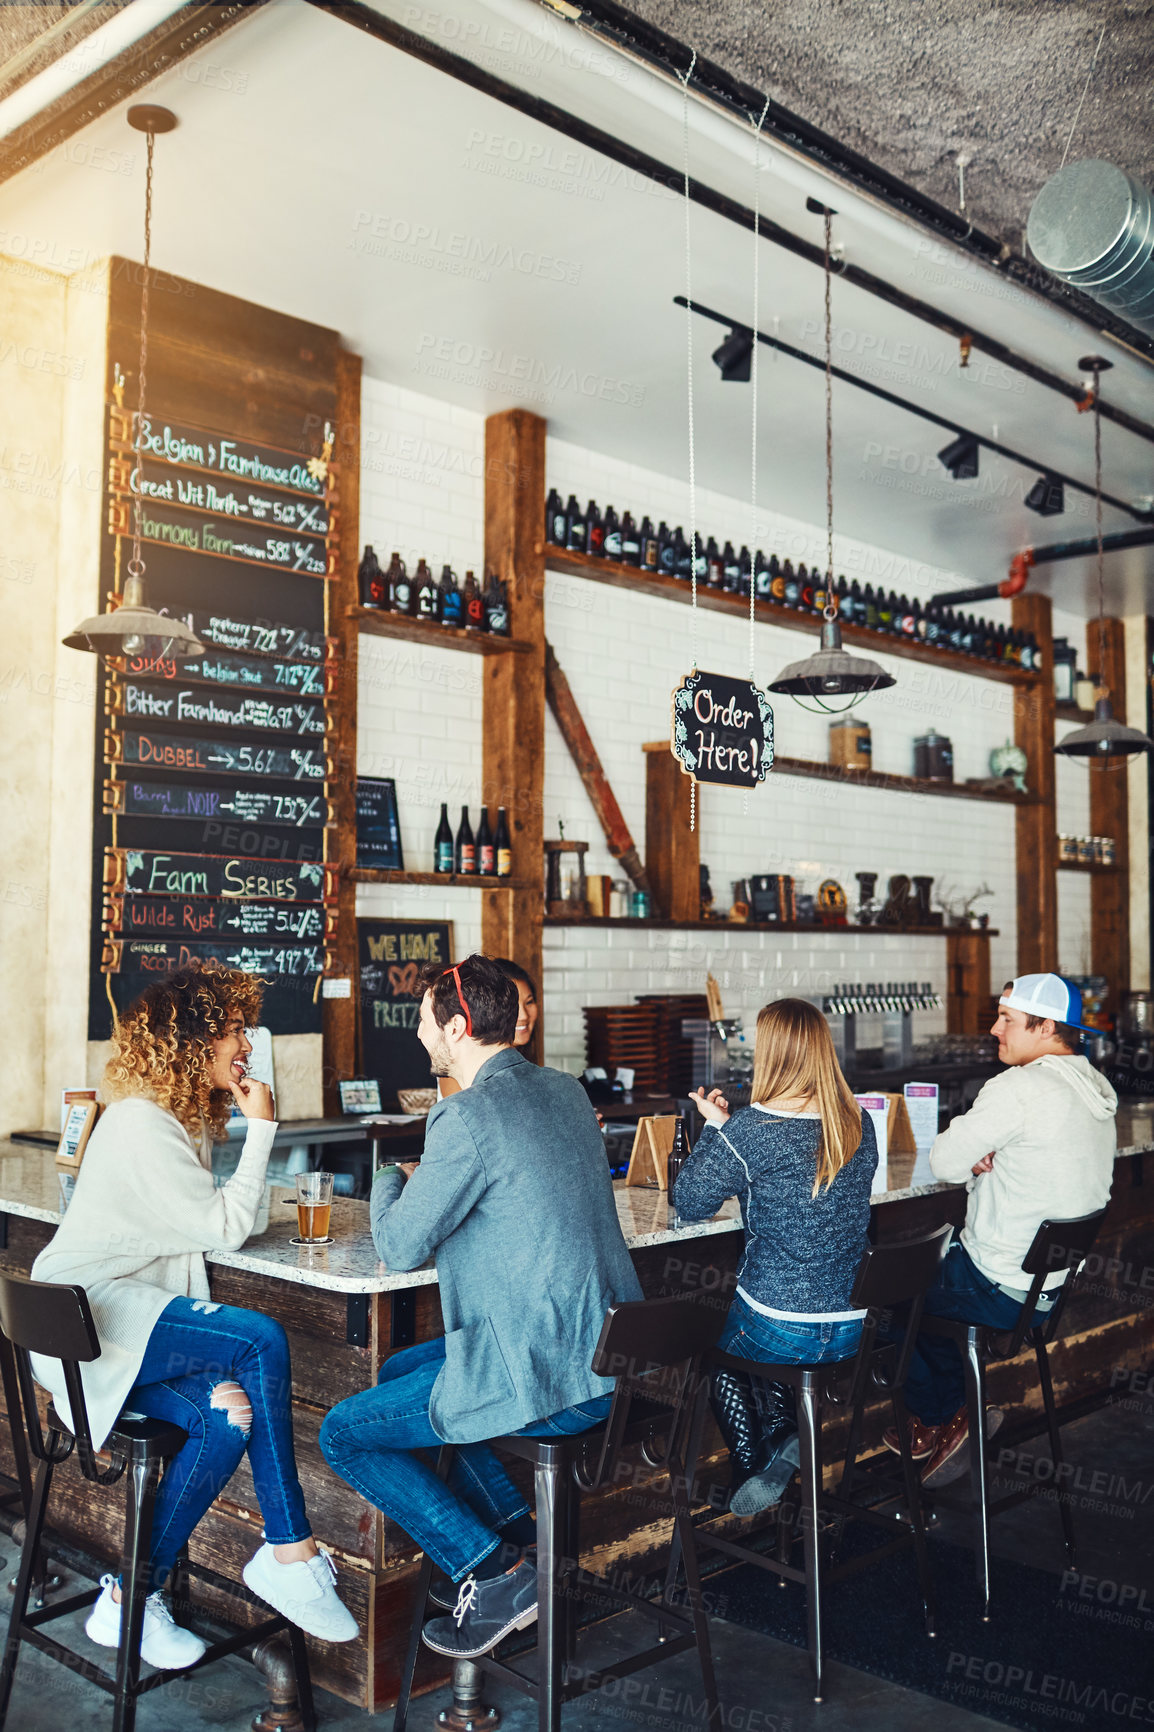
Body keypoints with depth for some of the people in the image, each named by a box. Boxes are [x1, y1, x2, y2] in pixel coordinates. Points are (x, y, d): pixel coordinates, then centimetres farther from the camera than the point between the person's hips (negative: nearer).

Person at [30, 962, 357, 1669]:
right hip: (88, 1313, -9)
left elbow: (232, 1223, 12)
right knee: (262, 1340, -25)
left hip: (135, 1314, 9)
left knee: (229, 1420, -17)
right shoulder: (141, 1124, -16)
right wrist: (260, 1129, -10)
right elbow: (225, 1228, -17)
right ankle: (291, 1552, -15)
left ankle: (131, 1597, -4)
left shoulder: (192, 1121, 15)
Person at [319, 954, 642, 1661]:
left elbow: (401, 1246, -12)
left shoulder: (469, 1117, -20)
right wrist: (428, 1180, 18)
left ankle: (495, 1575, 4)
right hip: (609, 1355, 9)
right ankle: (519, 1535, 22)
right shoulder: (566, 1090, 8)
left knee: (345, 1434, 7)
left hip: (545, 1380, -9)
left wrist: (391, 1179, 8)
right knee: (398, 1370, 27)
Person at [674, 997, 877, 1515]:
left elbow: (690, 1203, -8)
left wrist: (714, 1127, 3)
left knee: (716, 1352, 29)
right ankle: (782, 1432, 14)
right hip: (853, 1328, 5)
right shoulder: (860, 1125, 0)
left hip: (779, 1328, -5)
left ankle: (753, 1466, 15)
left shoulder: (749, 1132, -19)